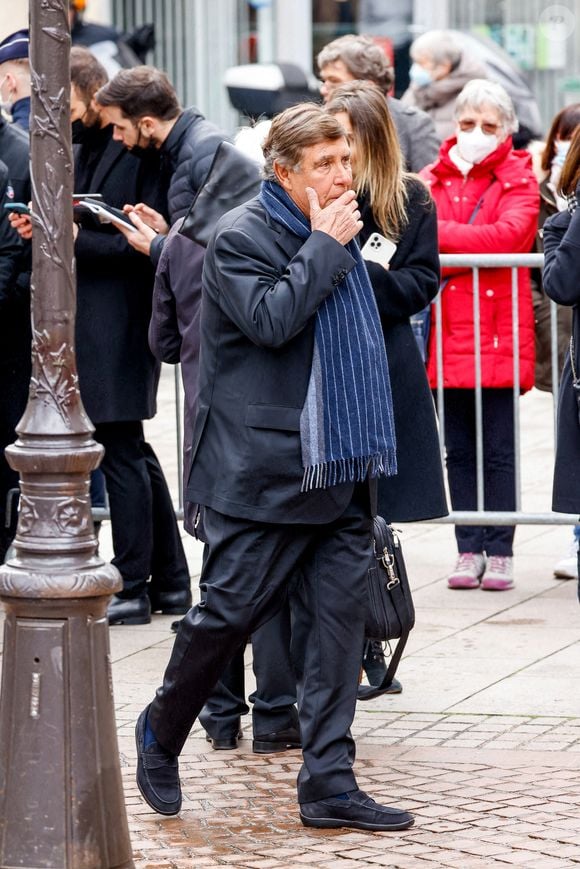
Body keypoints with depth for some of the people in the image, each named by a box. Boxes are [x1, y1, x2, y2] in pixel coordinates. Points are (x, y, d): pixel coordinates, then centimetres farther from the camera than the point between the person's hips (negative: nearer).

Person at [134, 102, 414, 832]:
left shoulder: (335, 233, 14)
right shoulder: (239, 237, -9)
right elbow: (270, 319, -24)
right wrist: (325, 246, -18)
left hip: (337, 469, 7)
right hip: (261, 469, -7)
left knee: (337, 617, 2)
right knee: (230, 609, 0)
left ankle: (328, 783, 4)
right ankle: (161, 733, 24)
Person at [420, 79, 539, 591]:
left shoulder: (519, 181, 3)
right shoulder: (434, 179, 11)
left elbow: (508, 235, -15)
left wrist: (439, 233, -15)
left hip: (498, 332, -3)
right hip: (448, 331, 3)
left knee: (498, 449, 0)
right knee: (458, 449, 6)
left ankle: (499, 553, 5)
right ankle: (469, 550, 11)